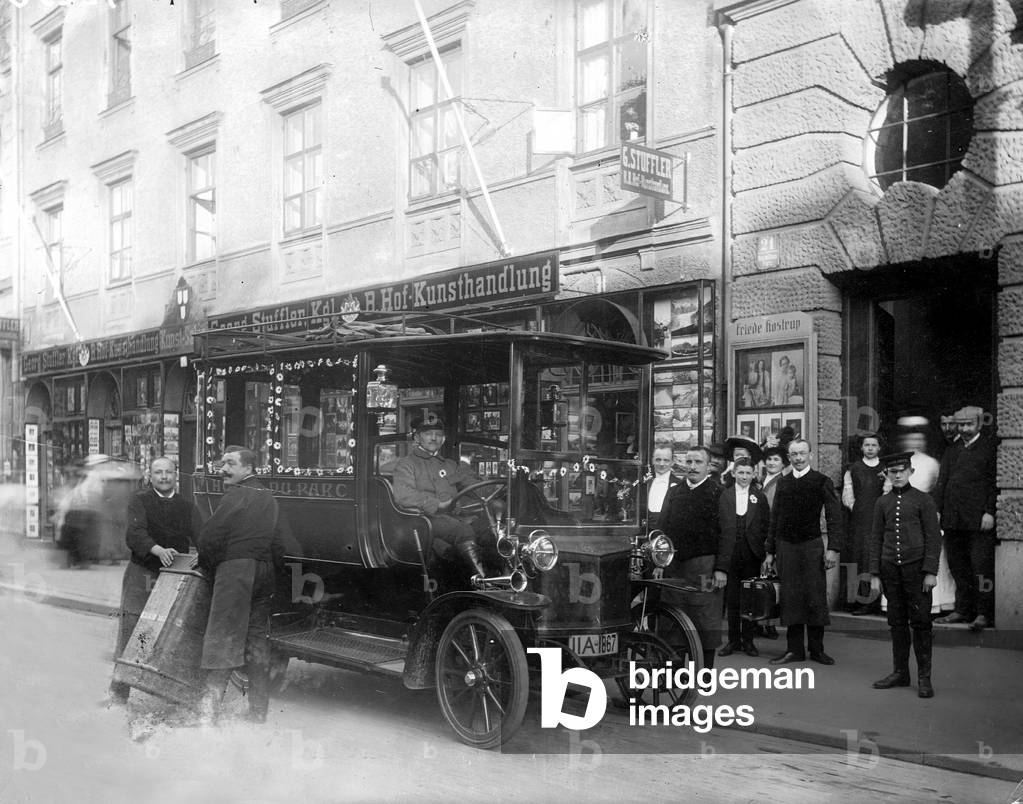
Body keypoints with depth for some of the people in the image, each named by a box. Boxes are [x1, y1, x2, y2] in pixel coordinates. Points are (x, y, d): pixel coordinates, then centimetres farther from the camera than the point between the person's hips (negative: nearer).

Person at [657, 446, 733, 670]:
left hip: (705, 567, -4)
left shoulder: (719, 494, 1)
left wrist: (721, 568, -12)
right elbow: (662, 528, 13)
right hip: (674, 566, 4)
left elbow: (726, 534, -5)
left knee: (706, 625, -1)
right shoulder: (673, 493, 15)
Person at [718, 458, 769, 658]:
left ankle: (748, 640, 13)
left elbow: (767, 525, 6)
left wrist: (762, 548, -2)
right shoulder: (724, 495, 5)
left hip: (752, 555, 0)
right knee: (731, 599, 3)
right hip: (729, 554, 0)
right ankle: (733, 640, 12)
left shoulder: (760, 497, 7)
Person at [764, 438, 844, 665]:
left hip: (812, 545, -3)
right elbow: (775, 519, 13)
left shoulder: (821, 482, 0)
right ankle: (794, 649, 10)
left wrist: (834, 548, -12)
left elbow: (834, 517, -3)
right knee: (790, 598, 3)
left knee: (815, 597, -1)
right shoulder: (783, 483, 10)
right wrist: (770, 551, 11)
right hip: (786, 546, 3)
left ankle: (816, 649, 11)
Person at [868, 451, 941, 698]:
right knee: (897, 622, 8)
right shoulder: (882, 503, 10)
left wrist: (931, 572, -9)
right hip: (890, 569, 3)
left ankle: (924, 677, 5)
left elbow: (933, 537, -2)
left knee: (920, 622, -2)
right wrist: (875, 574, 6)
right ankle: (900, 673, 18)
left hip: (916, 567, -3)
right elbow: (876, 539, 11)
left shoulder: (923, 500, 0)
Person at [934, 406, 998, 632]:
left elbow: (995, 482, -5)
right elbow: (942, 482, 16)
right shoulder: (952, 450, 17)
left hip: (979, 519, -5)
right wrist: (936, 509, 7)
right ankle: (963, 610, 17)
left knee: (981, 567, -5)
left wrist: (990, 512, -12)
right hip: (953, 518, 6)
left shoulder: (990, 446, 1)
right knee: (958, 567, 9)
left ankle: (984, 614, 0)